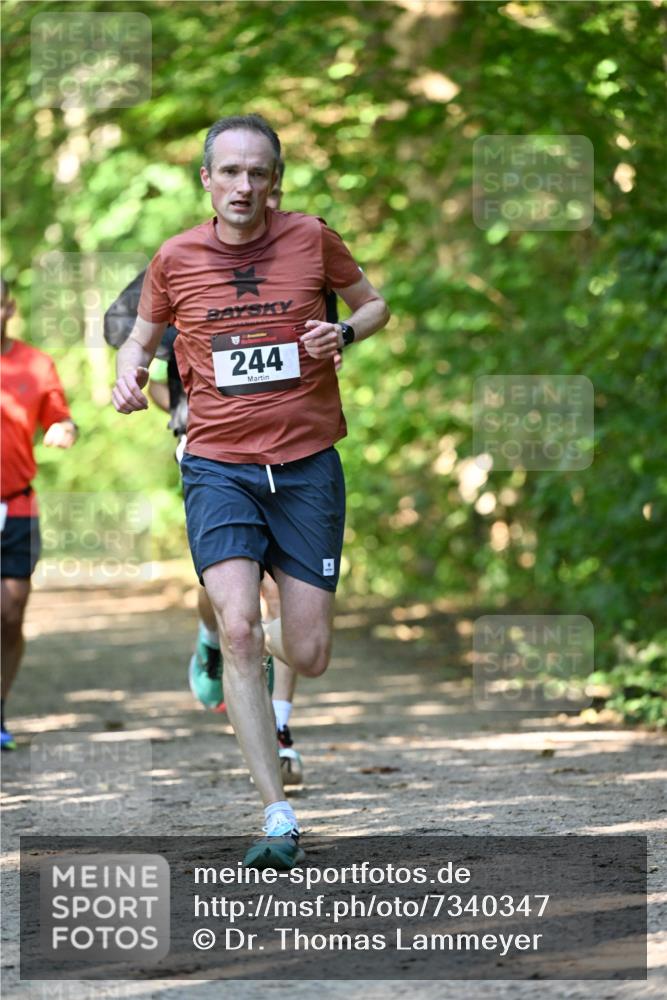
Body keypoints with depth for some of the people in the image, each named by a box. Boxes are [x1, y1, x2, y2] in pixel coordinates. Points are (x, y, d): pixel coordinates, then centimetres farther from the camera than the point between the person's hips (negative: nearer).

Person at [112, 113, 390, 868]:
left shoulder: (311, 239, -1)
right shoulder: (176, 258, 1)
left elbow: (374, 304, 14)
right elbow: (141, 336, 17)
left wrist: (344, 332, -8)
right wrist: (128, 375, -5)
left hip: (308, 464, 1)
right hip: (218, 466, 0)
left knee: (308, 657, 0)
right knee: (236, 627, -20)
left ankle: (268, 635, 41)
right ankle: (277, 816, -16)